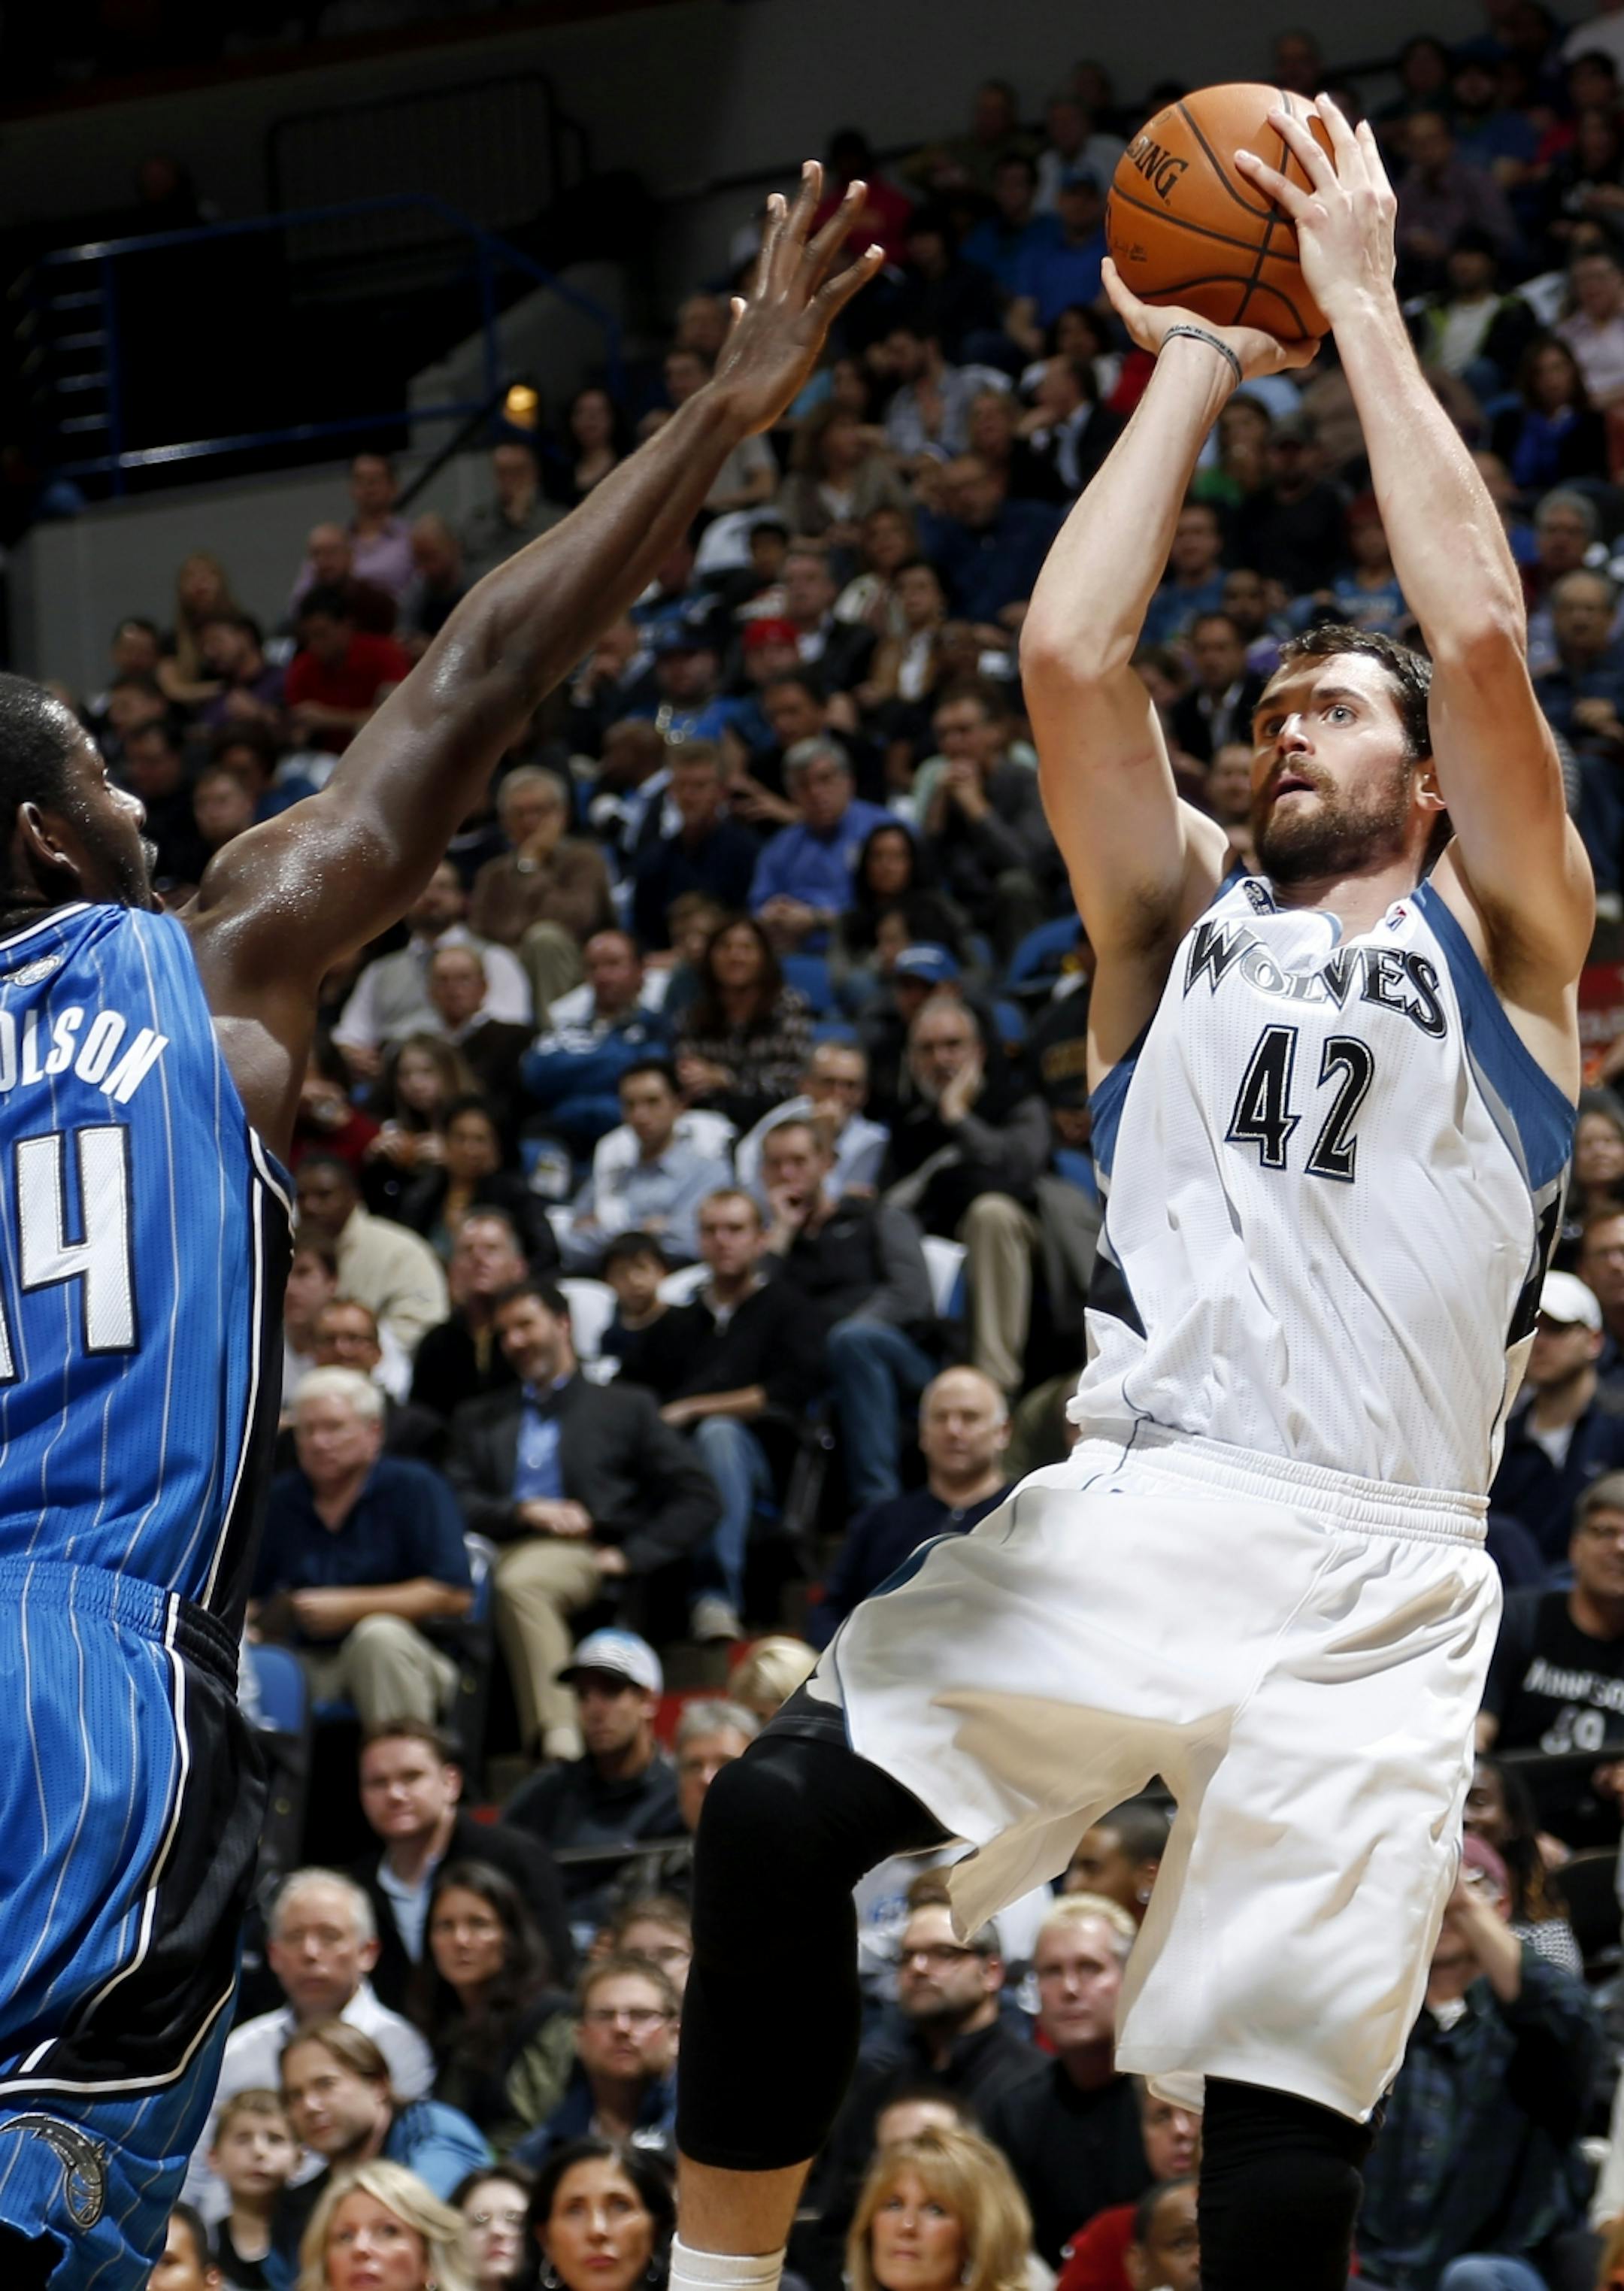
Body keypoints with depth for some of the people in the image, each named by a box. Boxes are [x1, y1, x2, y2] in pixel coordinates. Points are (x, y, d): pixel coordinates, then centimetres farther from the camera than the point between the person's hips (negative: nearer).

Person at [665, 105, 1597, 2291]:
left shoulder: (1499, 938, 14)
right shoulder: (1180, 918, 22)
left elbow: (1483, 633, -2)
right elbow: (1071, 659, 7)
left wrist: (1363, 306, 5)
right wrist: (1193, 367, 13)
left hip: (1370, 1580, -3)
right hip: (1131, 1511, 3)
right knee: (776, 1815, -21)